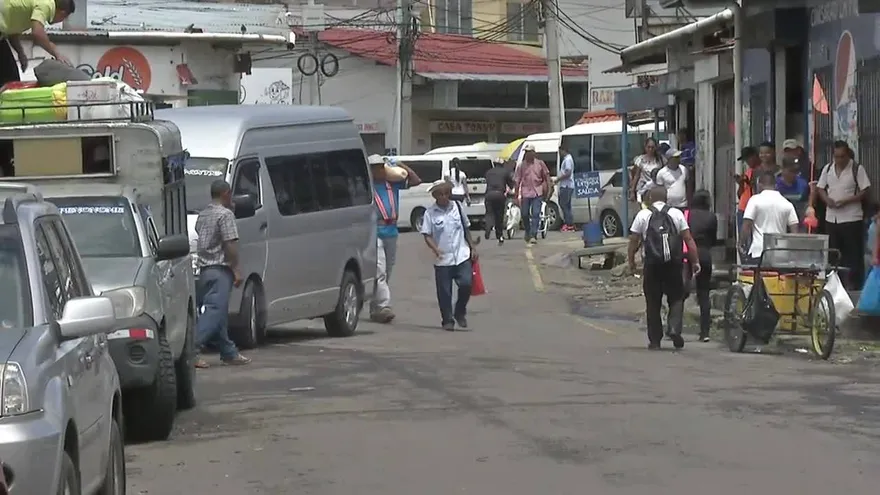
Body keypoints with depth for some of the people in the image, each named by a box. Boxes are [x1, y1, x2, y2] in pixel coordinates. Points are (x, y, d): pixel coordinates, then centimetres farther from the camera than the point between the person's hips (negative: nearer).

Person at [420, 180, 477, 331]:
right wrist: (435, 249, -23)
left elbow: (466, 228, 15)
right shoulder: (430, 213, -4)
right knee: (444, 292, 3)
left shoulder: (457, 207, 5)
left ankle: (460, 312, 14)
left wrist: (472, 247, 13)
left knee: (466, 284, -9)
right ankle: (447, 320, 16)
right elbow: (427, 235, -7)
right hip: (442, 259, -2)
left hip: (462, 256, 2)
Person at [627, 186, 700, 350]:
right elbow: (688, 239, 0)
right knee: (676, 298, 12)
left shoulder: (643, 215, 2)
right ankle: (674, 328, -10)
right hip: (674, 264, 0)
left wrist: (631, 261, 9)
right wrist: (695, 261, 3)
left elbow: (634, 241, 0)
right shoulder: (677, 214, 5)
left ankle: (655, 340, 9)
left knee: (653, 303, 8)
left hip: (652, 265, 0)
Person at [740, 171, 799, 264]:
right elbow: (794, 230, 5)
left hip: (757, 253, -4)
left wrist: (741, 243, 6)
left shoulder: (755, 200, -1)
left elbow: (746, 225, -7)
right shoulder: (787, 204, 9)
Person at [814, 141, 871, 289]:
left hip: (852, 218, -5)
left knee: (853, 255, -2)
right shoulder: (827, 169, 8)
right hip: (831, 218, 5)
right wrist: (827, 199, -7)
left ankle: (853, 286, 3)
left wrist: (846, 201, -18)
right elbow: (820, 188, 14)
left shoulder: (857, 169, -6)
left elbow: (865, 192, -7)